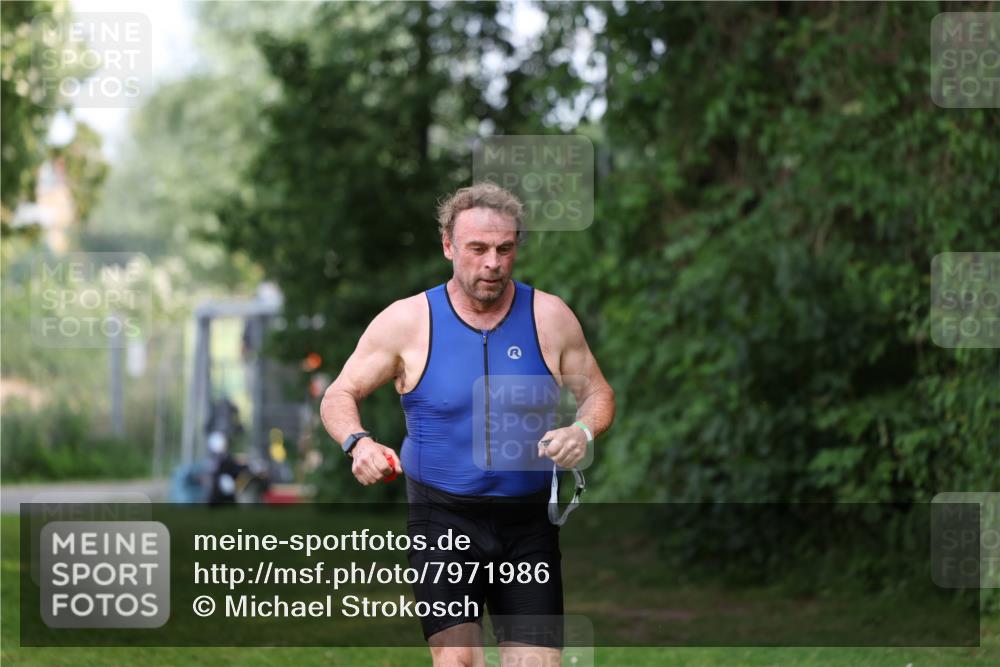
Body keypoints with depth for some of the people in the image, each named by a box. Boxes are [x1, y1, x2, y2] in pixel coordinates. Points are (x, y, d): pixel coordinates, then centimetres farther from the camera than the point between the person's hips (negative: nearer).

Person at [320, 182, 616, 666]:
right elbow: (339, 396, 5)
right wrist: (358, 442, -17)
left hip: (529, 522, 2)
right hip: (443, 517, -2)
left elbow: (597, 393, 13)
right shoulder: (407, 321, -3)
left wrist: (583, 430, -10)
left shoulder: (549, 317, 1)